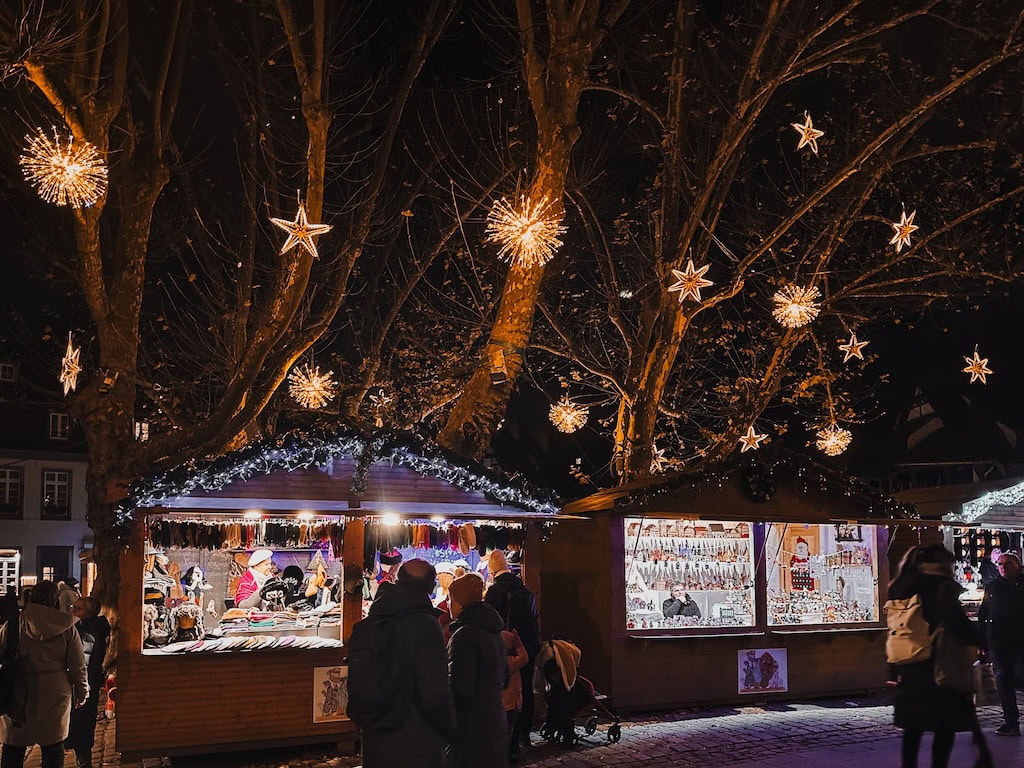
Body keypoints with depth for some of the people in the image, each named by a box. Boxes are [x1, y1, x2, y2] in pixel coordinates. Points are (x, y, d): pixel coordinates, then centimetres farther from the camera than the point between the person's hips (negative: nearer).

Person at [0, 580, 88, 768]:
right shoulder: (67, 628, -5)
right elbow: (78, 666, -1)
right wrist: (82, 692, 12)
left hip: (19, 691, 0)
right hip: (54, 692, 0)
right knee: (52, 745, 10)